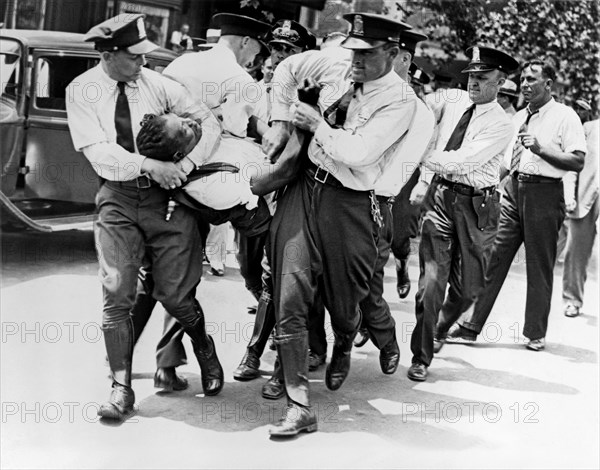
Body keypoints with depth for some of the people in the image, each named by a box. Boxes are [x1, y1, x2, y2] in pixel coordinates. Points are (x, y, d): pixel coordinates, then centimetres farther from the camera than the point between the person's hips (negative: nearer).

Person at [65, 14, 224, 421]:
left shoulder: (157, 83, -1)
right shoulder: (82, 91, -3)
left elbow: (209, 120, 0)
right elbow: (99, 152, -12)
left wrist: (186, 164, -15)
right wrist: (149, 165, -24)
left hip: (166, 193, 0)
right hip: (117, 198, 0)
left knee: (176, 295, 2)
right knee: (117, 295, -7)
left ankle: (204, 350, 32)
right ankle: (122, 389, 3)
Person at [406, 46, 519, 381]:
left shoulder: (502, 125, -8)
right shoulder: (453, 109, 11)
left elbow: (462, 161, -18)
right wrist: (422, 182, 8)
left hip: (477, 205, -3)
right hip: (442, 196, 3)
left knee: (469, 284, 7)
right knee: (431, 279, -7)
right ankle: (421, 357, 0)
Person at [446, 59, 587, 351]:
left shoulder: (565, 116, -3)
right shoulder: (518, 118, 18)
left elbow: (578, 162, -11)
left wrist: (540, 148, -19)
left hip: (544, 193, -5)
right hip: (512, 188, 6)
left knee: (539, 267, 3)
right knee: (491, 259, 1)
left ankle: (535, 333, 15)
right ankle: (470, 326, 4)